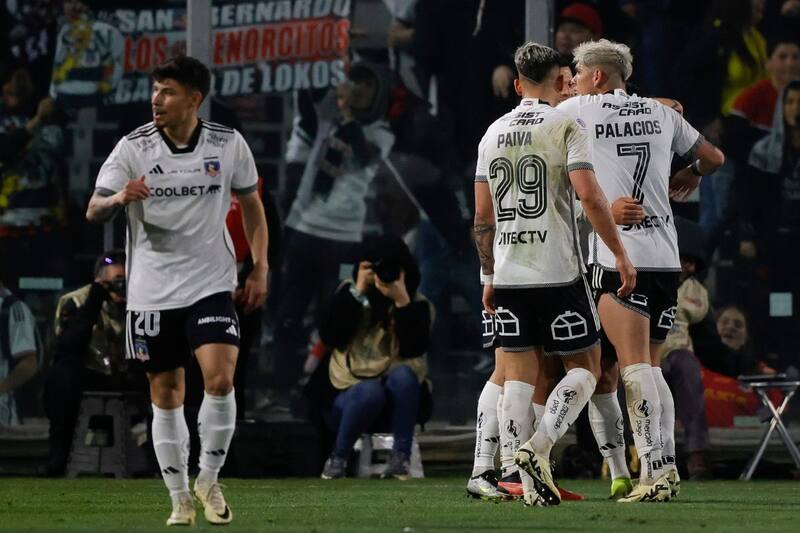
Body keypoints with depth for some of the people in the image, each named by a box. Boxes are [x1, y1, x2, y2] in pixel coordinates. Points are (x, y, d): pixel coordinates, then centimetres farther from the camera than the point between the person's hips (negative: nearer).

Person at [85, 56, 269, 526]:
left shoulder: (229, 144, -3)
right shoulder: (134, 148, -5)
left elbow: (251, 204, 12)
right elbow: (93, 211, -7)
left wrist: (260, 269, 6)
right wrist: (117, 198, -30)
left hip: (211, 284, -1)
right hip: (153, 290, 1)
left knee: (220, 380, -17)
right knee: (166, 396, 4)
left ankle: (210, 479, 4)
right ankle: (180, 499, 16)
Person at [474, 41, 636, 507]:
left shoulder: (494, 133, 12)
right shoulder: (566, 126, -4)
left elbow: (483, 215, 13)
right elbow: (589, 195, -15)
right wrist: (621, 253, -9)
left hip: (508, 275, 5)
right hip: (557, 272, -5)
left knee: (520, 373, 6)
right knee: (585, 367, 6)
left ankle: (531, 483, 0)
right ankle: (538, 448, -14)